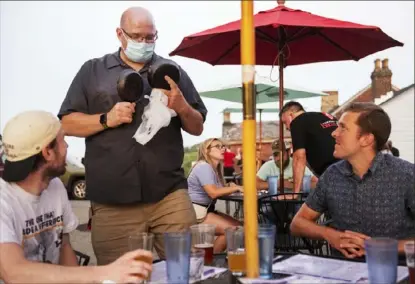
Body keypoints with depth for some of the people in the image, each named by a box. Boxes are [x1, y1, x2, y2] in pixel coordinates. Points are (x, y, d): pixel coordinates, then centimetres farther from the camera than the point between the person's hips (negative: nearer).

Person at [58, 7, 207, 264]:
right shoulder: (93, 71, 10)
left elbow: (197, 127, 14)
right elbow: (67, 123, 7)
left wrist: (182, 107, -8)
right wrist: (106, 119, -11)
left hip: (170, 194, 1)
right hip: (112, 202, 0)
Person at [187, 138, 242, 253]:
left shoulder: (215, 169, 15)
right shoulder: (204, 167, -15)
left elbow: (219, 191, 7)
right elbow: (213, 193, -26)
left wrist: (230, 187, -12)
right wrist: (236, 188, -22)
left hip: (207, 209, 10)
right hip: (196, 211, -10)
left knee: (238, 226, 4)